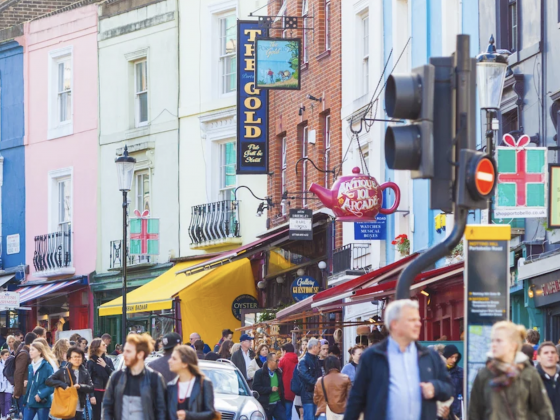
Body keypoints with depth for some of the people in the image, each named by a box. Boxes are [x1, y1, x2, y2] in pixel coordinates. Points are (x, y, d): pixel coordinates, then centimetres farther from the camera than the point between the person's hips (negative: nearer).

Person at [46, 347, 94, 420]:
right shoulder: (63, 371, -1)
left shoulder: (84, 373, 10)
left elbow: (91, 388, 3)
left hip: (79, 409, 5)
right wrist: (64, 386, -19)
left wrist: (80, 386, -16)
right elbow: (48, 381, -8)